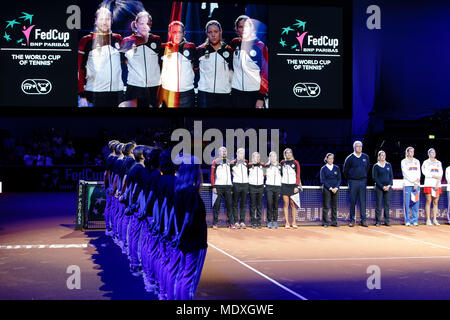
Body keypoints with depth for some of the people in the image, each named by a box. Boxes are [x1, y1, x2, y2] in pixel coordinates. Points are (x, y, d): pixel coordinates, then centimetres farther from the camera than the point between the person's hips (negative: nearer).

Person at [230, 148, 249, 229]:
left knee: (243, 204, 6)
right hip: (236, 184, -4)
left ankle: (242, 221, 9)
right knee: (235, 204, -1)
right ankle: (236, 221, 2)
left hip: (245, 185, 4)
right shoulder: (233, 163, -2)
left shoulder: (246, 163, 11)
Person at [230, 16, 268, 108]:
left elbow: (265, 72, -8)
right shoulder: (234, 43, 6)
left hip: (254, 93, -3)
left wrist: (261, 97, -13)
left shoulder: (260, 46, -5)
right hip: (236, 91, 4)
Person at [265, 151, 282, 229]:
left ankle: (275, 221, 9)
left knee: (276, 205, 3)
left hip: (278, 187, 2)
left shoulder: (280, 166, 10)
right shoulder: (267, 166, 6)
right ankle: (269, 221, -4)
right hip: (269, 187, -2)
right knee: (269, 204, -10)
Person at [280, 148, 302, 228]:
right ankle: (287, 222, 0)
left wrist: (297, 186, -6)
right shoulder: (282, 162, 9)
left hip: (293, 185, -1)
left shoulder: (295, 163, 3)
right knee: (286, 204, -1)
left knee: (293, 204, -1)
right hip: (284, 185, 1)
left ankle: (294, 222, 3)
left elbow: (298, 175, 0)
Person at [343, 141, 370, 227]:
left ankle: (363, 220, 5)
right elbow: (345, 171, 7)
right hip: (353, 182, -2)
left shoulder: (366, 157, 7)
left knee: (363, 201, 2)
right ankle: (352, 220, 5)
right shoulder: (350, 158, -2)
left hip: (363, 181, 2)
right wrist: (349, 179, 9)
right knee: (352, 201, 0)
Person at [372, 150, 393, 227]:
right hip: (379, 187, -3)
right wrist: (382, 186, -12)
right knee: (379, 205, -3)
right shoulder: (376, 166, 1)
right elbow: (375, 178, -3)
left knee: (387, 204, 3)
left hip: (388, 187, 3)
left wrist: (389, 185, -5)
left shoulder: (388, 165, 11)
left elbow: (391, 176, 10)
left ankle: (387, 221, 8)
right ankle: (378, 221, 2)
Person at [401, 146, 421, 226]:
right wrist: (414, 181, -11)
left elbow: (418, 173, 10)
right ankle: (407, 220, -2)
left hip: (416, 184, 3)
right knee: (407, 203, -6)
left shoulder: (417, 161, 17)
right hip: (407, 184, -3)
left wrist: (418, 180, -9)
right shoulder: (404, 161, 4)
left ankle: (415, 220, 3)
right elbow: (406, 173, -5)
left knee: (416, 202, 0)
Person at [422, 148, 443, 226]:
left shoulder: (439, 163, 14)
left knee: (435, 202, 2)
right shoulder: (425, 162, 5)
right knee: (428, 202, -5)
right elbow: (424, 172, -7)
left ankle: (434, 219, 6)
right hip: (428, 184, -3)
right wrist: (434, 176, -12)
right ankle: (428, 220, -4)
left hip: (437, 184, 3)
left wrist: (437, 184, -7)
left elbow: (440, 174, 6)